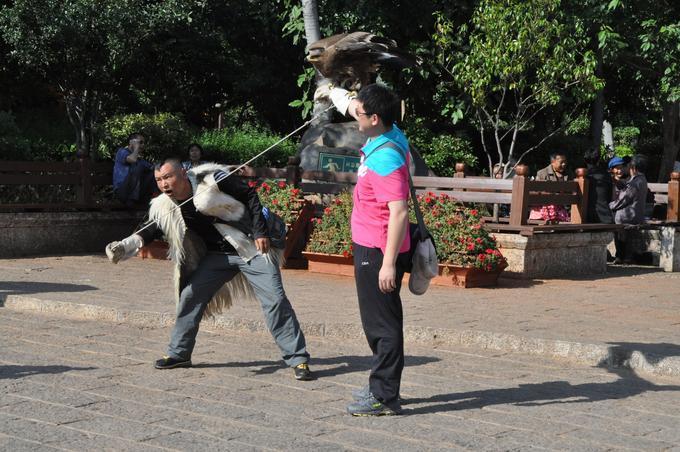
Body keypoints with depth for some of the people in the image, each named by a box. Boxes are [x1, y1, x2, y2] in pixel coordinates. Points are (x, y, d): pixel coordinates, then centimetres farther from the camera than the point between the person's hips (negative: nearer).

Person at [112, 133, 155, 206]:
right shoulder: (122, 151, 2)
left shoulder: (139, 158, 22)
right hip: (121, 191, -7)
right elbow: (132, 159, -20)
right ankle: (132, 200, -28)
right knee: (139, 166, -24)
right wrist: (137, 147, -3)